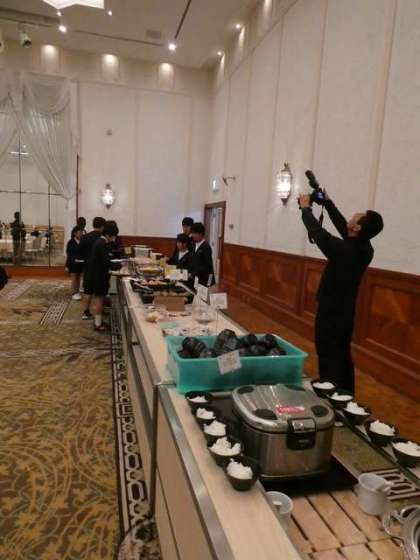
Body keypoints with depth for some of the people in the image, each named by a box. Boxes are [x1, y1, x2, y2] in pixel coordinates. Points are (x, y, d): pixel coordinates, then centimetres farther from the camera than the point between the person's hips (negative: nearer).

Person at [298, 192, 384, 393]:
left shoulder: (343, 249, -24)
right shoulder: (365, 249, -2)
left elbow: (317, 232, -14)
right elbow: (343, 227, 11)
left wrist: (306, 208, 1)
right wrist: (328, 202, 16)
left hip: (330, 315, -8)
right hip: (345, 314, 8)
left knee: (329, 361, 2)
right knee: (343, 358, 18)